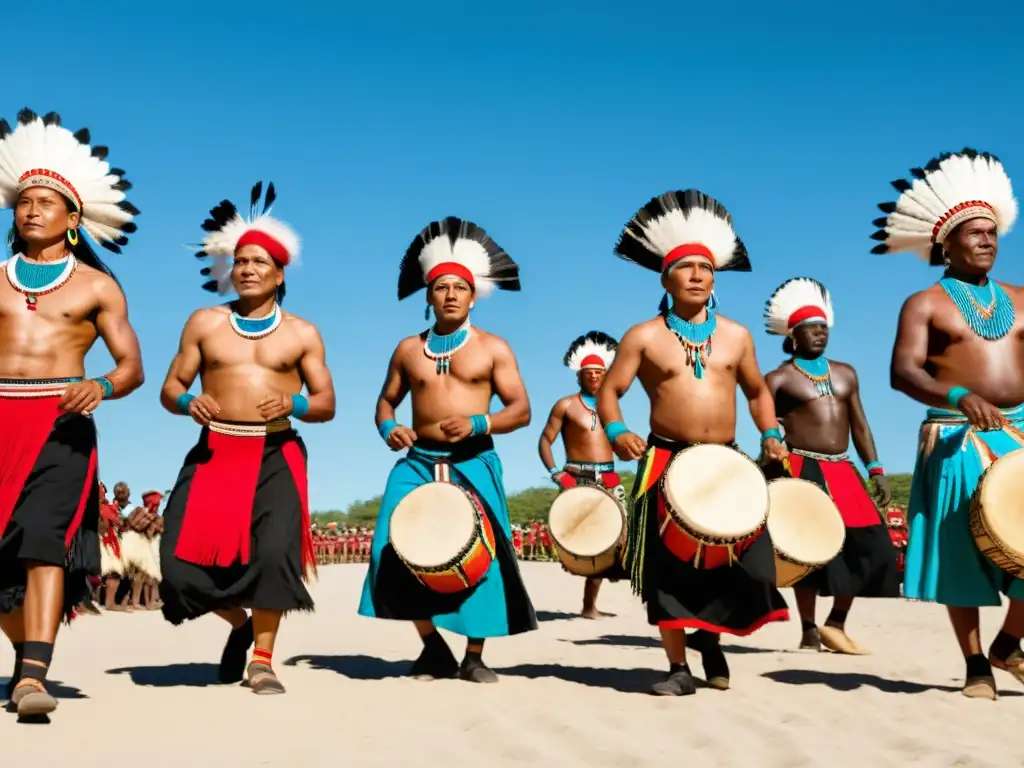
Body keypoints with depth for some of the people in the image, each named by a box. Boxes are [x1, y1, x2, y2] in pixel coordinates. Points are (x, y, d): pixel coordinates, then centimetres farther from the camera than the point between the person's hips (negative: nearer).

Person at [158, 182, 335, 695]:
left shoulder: (302, 334, 8)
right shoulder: (204, 323, 10)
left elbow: (327, 404, 7)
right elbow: (170, 388, 10)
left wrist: (293, 405, -15)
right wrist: (188, 402, -14)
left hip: (277, 455, -1)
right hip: (215, 451, 2)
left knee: (273, 550, -19)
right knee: (184, 556, -7)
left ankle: (262, 660, 0)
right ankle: (241, 623, 24)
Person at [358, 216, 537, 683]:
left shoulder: (492, 348, 3)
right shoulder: (409, 349, 12)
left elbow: (521, 410, -2)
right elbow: (386, 401, 20)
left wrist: (477, 423, -20)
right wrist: (388, 428, -3)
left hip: (474, 465, -2)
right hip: (418, 463, 2)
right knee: (398, 546, -11)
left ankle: (474, 657, 11)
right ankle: (433, 647, 7)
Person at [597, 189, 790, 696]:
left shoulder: (736, 336, 10)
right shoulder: (644, 337, 1)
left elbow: (757, 391, 19)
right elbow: (609, 391, 1)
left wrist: (771, 435, 2)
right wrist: (616, 431, -19)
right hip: (667, 463, -2)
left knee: (740, 559, -2)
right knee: (668, 567, -3)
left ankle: (711, 638, 27)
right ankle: (678, 667, 10)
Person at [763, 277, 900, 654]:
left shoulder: (845, 373, 18)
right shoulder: (779, 379, 1)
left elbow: (859, 425, 18)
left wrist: (875, 470, 9)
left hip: (842, 472, 6)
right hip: (803, 471, -5)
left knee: (869, 541, -2)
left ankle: (836, 624, 10)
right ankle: (809, 631, 6)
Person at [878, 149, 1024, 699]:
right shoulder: (925, 304, 1)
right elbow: (903, 372, -12)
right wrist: (958, 397, -28)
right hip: (959, 441, -4)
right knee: (961, 552, 1)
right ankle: (976, 665, 14)